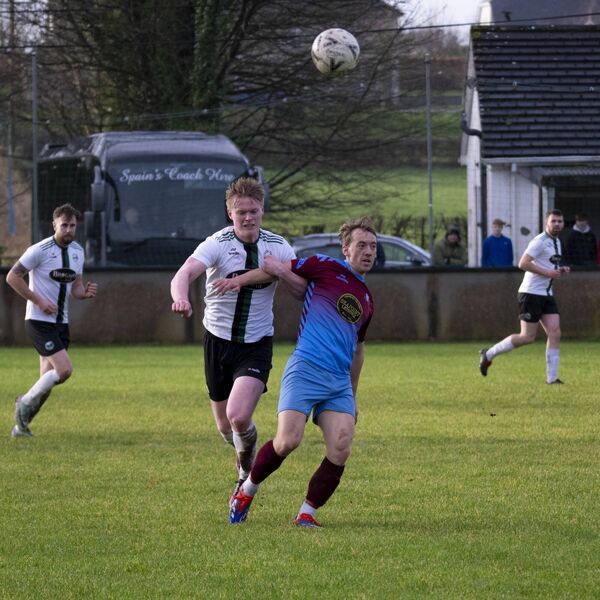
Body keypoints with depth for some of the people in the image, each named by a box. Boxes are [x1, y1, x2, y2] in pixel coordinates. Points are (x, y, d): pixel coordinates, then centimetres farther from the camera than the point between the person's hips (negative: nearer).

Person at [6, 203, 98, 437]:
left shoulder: (77, 251, 8)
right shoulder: (40, 250, -13)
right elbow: (12, 277, -12)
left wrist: (86, 292, -9)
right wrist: (39, 301, -17)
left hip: (61, 322, 7)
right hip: (39, 321, -7)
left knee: (48, 379, 6)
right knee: (64, 369, -19)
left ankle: (21, 425, 20)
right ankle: (25, 402, 1)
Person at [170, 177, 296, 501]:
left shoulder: (277, 247, -3)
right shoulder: (217, 244, -12)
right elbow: (185, 273, -31)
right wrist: (180, 299, -51)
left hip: (257, 343, -1)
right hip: (219, 339, 1)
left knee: (238, 417, -22)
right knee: (225, 427, 10)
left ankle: (247, 473, 6)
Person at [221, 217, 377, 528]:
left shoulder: (366, 299, 21)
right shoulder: (326, 267, 2)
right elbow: (275, 266, 8)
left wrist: (353, 396, 34)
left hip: (340, 382, 6)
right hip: (305, 371, -6)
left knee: (340, 450, -12)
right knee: (288, 441, -17)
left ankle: (306, 514, 0)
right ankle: (246, 490, 9)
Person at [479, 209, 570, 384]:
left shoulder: (556, 242, 16)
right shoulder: (540, 241, -14)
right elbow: (523, 264, -23)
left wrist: (560, 271, 9)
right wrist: (547, 272, -22)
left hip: (547, 294, 9)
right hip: (531, 293, -9)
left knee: (555, 333, -4)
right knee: (528, 337, -8)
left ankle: (552, 377, -3)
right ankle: (489, 354, 8)